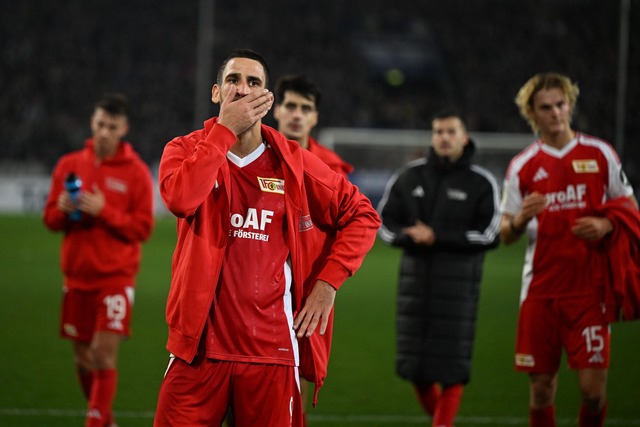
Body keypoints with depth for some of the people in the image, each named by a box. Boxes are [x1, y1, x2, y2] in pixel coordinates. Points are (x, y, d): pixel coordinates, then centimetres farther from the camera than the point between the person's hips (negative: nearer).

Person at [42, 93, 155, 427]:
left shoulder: (136, 172, -4)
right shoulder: (70, 164, 6)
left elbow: (142, 229, -7)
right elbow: (50, 219, 11)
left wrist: (104, 211, -19)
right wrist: (63, 210, -12)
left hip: (116, 277, -4)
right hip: (77, 275, 4)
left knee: (104, 352, -13)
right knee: (83, 356, 9)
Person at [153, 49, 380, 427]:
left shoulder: (293, 162, 4)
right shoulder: (187, 150, 3)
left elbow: (363, 215, 11)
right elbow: (180, 199, -20)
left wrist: (328, 281, 0)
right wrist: (225, 129, -15)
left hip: (273, 351, 1)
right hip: (200, 345, -1)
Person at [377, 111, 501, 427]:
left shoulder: (481, 183, 1)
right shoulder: (409, 177, 10)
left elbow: (490, 235, -5)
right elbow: (385, 223, 11)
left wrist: (438, 238, -12)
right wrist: (411, 237, -10)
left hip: (458, 280, -3)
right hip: (415, 276, 3)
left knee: (451, 366, -5)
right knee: (414, 365, 5)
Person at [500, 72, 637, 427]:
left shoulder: (600, 154, 5)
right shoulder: (522, 166, 6)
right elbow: (505, 235, 7)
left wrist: (606, 225, -11)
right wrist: (521, 219, -16)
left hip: (590, 288, -1)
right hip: (541, 289, 1)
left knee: (593, 387, -8)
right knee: (541, 387, 2)